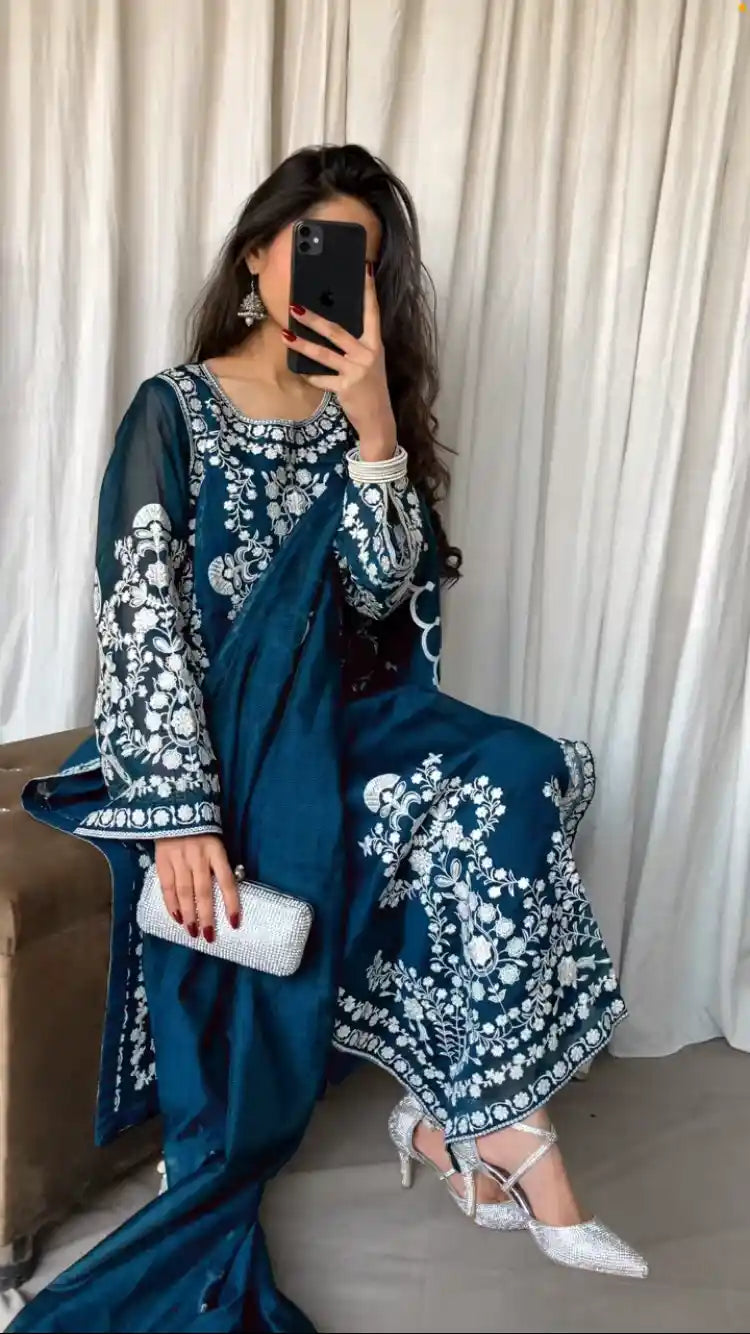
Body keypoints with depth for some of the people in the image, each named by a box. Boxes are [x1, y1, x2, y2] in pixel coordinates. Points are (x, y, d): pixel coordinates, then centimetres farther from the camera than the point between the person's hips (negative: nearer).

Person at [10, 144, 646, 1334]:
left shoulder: (358, 416, 9)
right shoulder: (174, 410, -4)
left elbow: (386, 590, -4)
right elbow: (141, 616, -14)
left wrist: (375, 421, -17)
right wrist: (184, 813, -24)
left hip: (329, 717, 4)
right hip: (204, 728, -4)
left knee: (510, 782, -19)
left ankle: (463, 1113, -8)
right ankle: (500, 1130, -8)